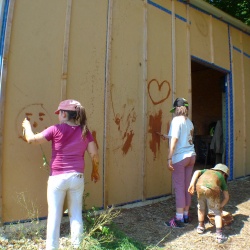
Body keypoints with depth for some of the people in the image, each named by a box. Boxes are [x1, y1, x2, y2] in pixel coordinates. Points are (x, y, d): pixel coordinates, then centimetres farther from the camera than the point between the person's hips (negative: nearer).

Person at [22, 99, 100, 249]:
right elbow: (95, 155, 1)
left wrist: (27, 126, 18)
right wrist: (95, 171, 17)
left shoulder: (56, 130, -8)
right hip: (77, 178, 3)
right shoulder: (85, 131, 1)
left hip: (58, 178, -3)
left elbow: (32, 139, -2)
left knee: (54, 215, 10)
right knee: (76, 214, 15)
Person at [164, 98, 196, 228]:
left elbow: (174, 139, -17)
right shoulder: (189, 121, 11)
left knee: (179, 188, -2)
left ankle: (179, 219, 4)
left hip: (180, 157, -7)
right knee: (187, 187, 13)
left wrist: (169, 158, -18)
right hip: (191, 156, 7)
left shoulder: (176, 120, -9)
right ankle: (185, 215, 24)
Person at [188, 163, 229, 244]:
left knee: (201, 207, 28)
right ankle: (219, 235, 18)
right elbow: (226, 197, 31)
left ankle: (201, 227, 44)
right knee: (217, 212, 21)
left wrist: (192, 184, 8)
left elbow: (197, 172, 14)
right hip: (212, 189, -2)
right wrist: (220, 206, 41)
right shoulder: (222, 178, 32)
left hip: (200, 187, 2)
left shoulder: (207, 170, 37)